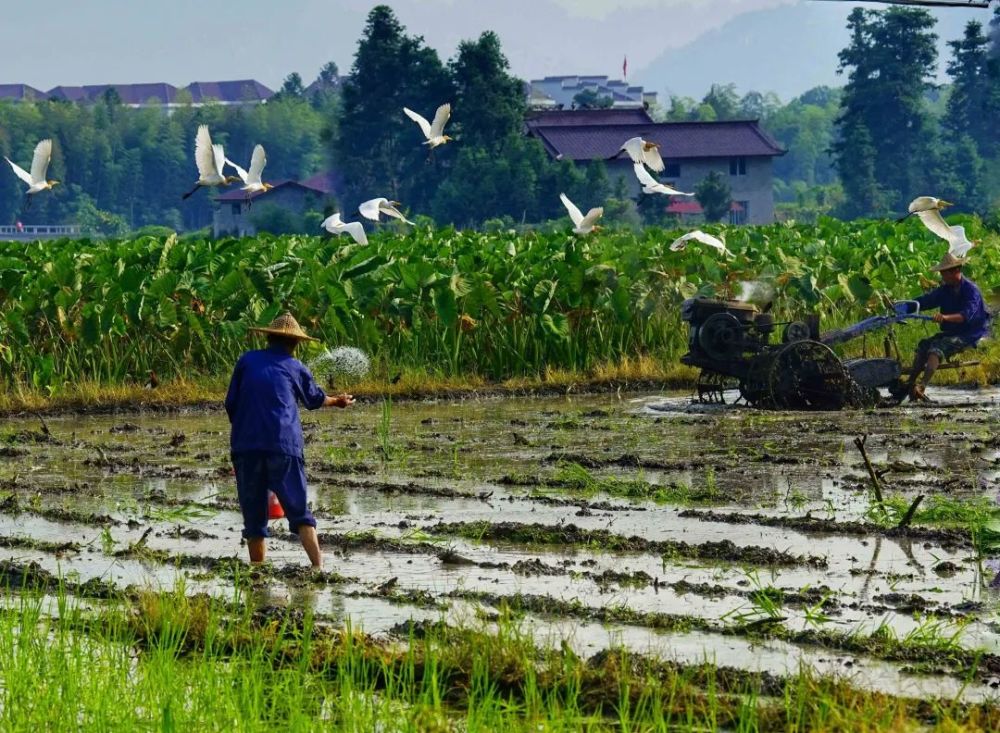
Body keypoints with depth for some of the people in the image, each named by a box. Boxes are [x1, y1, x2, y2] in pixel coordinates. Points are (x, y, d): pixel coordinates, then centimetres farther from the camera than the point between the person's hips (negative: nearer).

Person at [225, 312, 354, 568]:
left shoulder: (247, 361, 12)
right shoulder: (295, 368, 12)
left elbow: (230, 403, 10)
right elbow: (315, 399, 30)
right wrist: (337, 401, 51)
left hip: (245, 446, 1)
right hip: (284, 446, -1)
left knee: (254, 516, 8)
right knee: (298, 511, -2)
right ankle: (318, 566, -16)